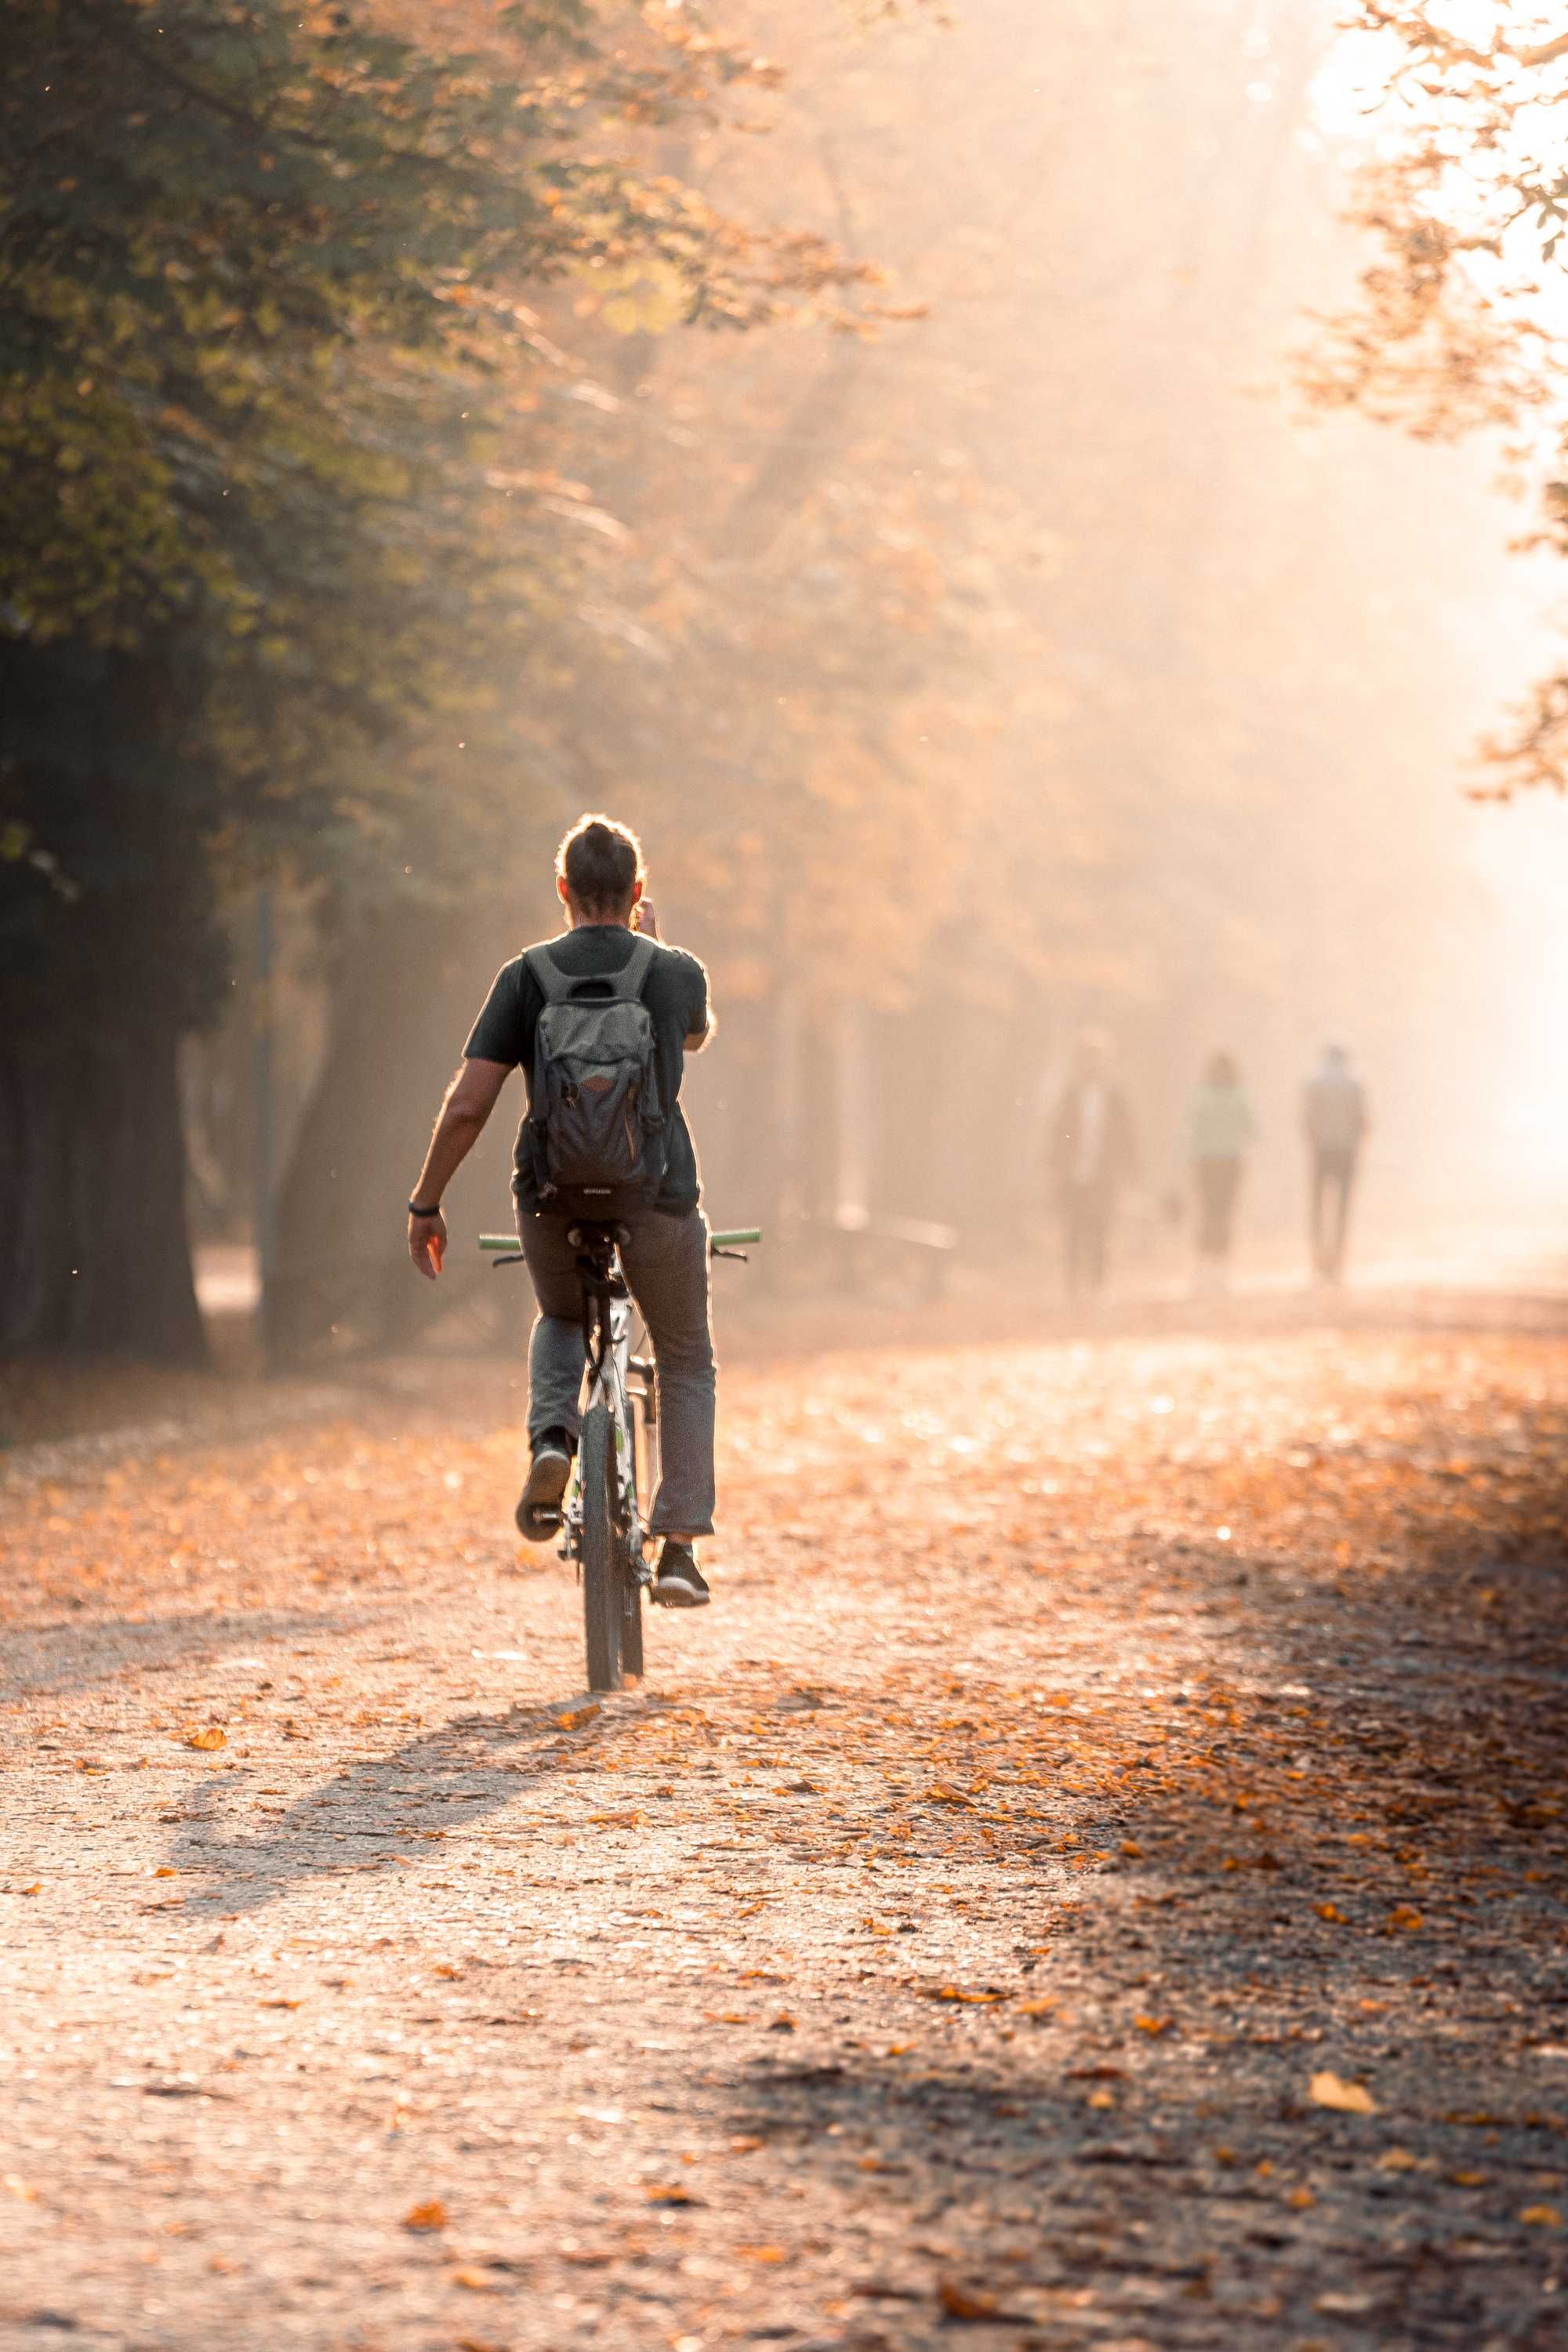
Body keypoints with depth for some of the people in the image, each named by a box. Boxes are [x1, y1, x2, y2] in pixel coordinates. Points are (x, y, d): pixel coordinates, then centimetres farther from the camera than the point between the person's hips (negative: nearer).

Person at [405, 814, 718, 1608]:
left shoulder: (527, 975, -3)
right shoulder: (677, 972, -1)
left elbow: (466, 1105, -7)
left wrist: (425, 1204, 2)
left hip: (551, 1200, 1)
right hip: (659, 1198, 0)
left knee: (561, 1320, 31)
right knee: (685, 1363, 18)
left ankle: (551, 1438, 2)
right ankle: (678, 1548, 9)